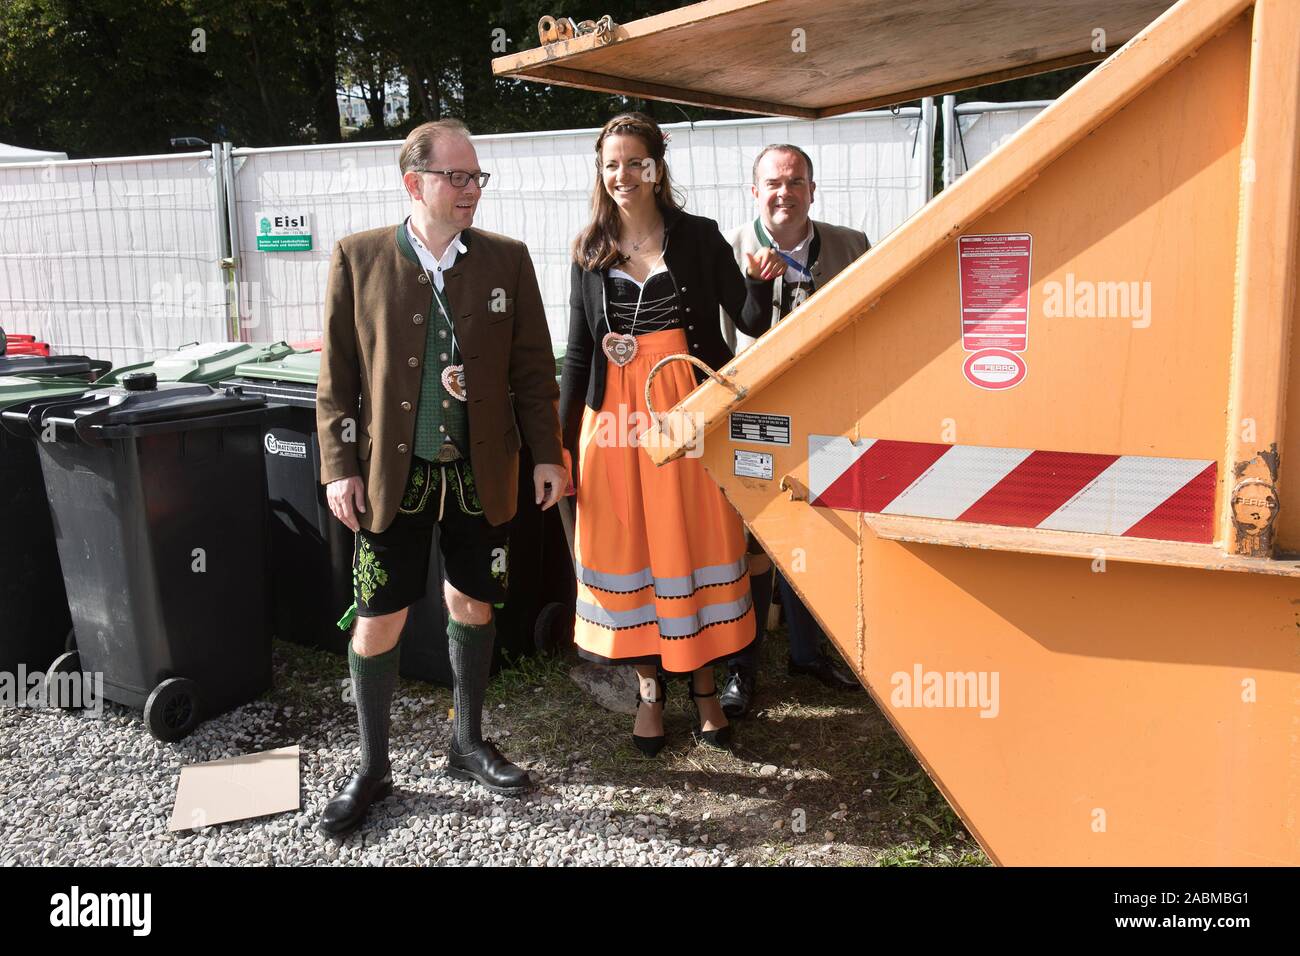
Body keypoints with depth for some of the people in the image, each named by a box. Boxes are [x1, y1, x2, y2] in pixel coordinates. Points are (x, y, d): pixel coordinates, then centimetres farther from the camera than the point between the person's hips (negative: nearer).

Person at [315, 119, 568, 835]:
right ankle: (373, 768, 22)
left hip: (481, 472, 2)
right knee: (379, 618, 2)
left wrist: (548, 454, 2)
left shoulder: (507, 258, 2)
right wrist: (339, 467, -5)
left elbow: (533, 366, 4)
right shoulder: (358, 257, -2)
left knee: (472, 603, 13)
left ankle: (467, 745, 32)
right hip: (393, 472, -1)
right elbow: (337, 373, -1)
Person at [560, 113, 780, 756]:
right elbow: (578, 351, 11)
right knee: (627, 549, 6)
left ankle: (704, 687, 21)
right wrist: (562, 440, 8)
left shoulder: (698, 237, 3)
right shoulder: (590, 251, 10)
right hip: (614, 416, 2)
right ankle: (649, 690, 22)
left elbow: (750, 322, 4)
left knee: (694, 545, 4)